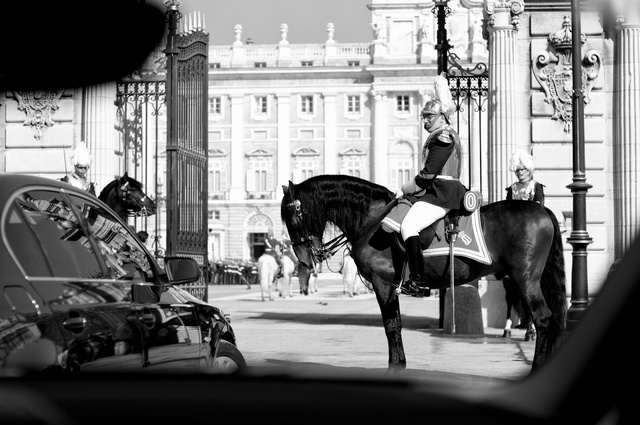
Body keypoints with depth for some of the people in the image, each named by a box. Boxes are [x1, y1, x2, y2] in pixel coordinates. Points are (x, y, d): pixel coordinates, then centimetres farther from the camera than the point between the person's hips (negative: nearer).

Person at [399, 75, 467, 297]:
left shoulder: (443, 137, -10)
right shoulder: (446, 134, 23)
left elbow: (429, 172, -16)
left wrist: (409, 187, -4)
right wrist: (413, 187, 17)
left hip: (442, 193, -11)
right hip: (441, 191, 11)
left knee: (408, 226, -24)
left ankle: (418, 281, -30)